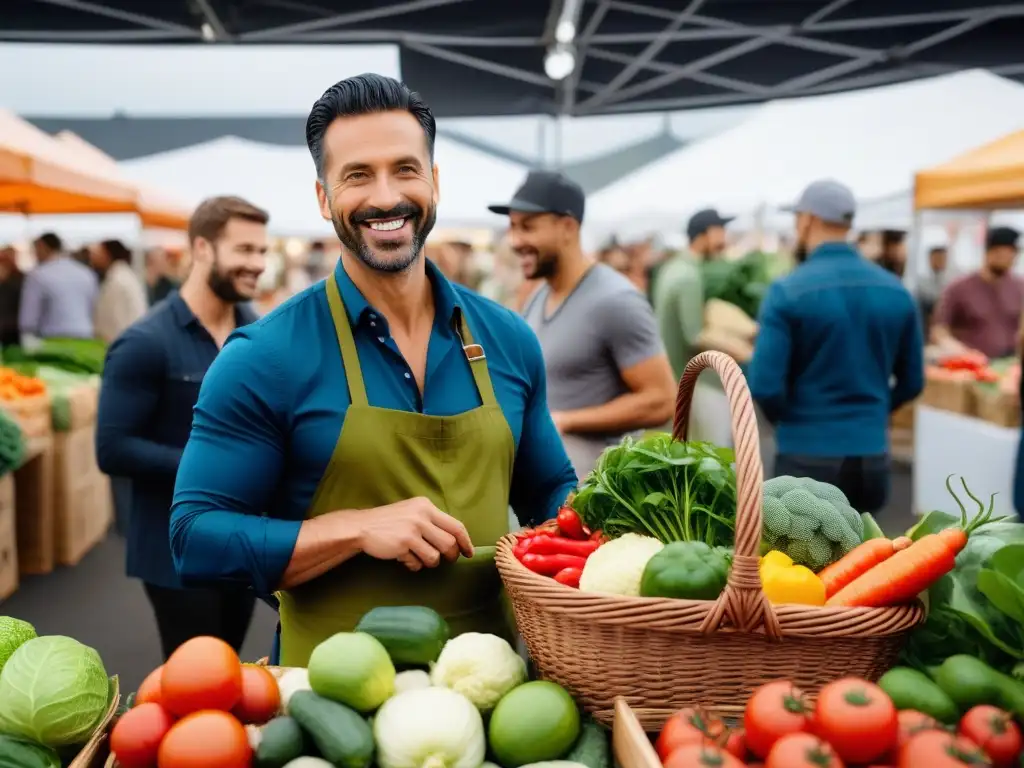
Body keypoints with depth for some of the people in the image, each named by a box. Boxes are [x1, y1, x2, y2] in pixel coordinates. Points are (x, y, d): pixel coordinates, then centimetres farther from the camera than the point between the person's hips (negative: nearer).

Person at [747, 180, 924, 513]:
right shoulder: (896, 291, 4)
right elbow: (912, 381, 10)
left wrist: (791, 419, 4)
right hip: (872, 457, 5)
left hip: (807, 456, -5)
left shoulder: (788, 291, -12)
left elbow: (765, 385, -15)